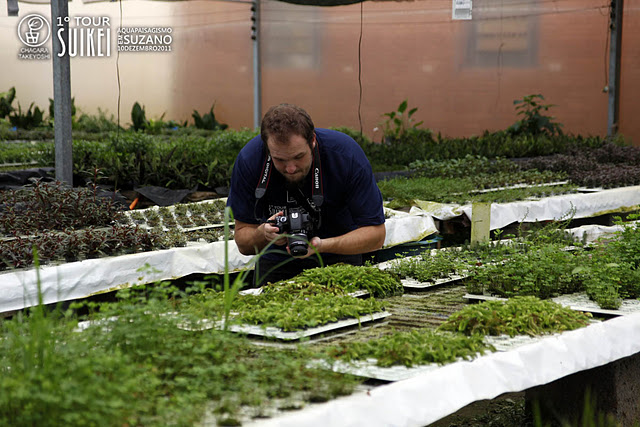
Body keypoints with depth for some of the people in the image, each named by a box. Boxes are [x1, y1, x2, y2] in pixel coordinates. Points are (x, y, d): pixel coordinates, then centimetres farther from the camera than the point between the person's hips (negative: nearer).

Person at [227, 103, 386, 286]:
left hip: (337, 261, 0)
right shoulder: (248, 159, -23)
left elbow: (375, 233, -21)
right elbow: (243, 245, -14)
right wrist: (263, 234, -37)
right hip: (276, 263, 1)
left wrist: (322, 245, -36)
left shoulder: (346, 154, -27)